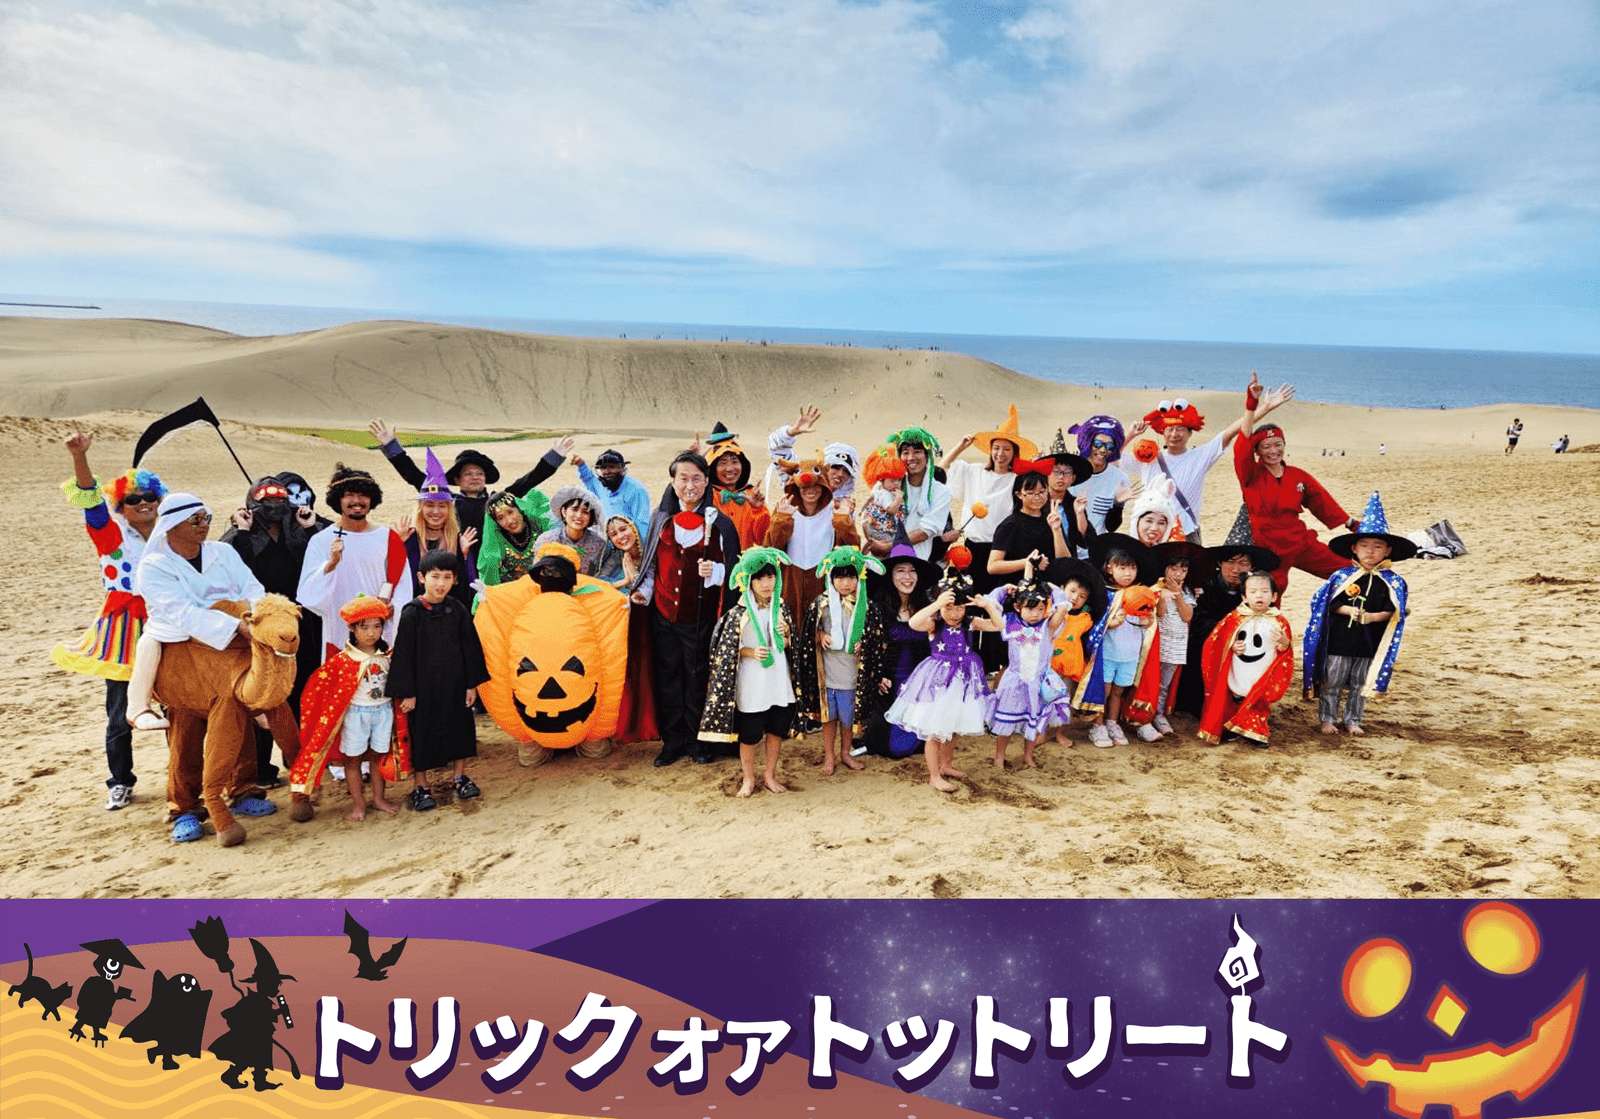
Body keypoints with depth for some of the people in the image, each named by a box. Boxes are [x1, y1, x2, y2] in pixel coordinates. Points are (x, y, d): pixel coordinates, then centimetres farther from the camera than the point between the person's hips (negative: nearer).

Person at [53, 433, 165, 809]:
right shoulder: (112, 532, -3)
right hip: (123, 630, -2)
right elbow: (91, 499, -20)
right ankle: (120, 783, 19)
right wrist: (79, 456, -34)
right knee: (120, 715, 3)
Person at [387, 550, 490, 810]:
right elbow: (404, 654, -9)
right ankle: (420, 786, 19)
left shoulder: (458, 610, 0)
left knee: (459, 727, 13)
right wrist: (407, 692, -11)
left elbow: (470, 647, 6)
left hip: (455, 683, 4)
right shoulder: (411, 613, -11)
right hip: (424, 686, -4)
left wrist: (472, 683, 4)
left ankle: (460, 776, 30)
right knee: (422, 732, 6)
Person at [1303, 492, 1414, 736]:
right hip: (1340, 640, -1)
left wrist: (1372, 617, -21)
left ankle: (1353, 720, 28)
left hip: (1370, 643, 1)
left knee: (1360, 685, 13)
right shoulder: (1341, 577, -5)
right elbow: (1332, 605, -7)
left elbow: (1392, 612, -5)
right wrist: (1350, 611, -22)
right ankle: (1328, 718, 21)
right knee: (1332, 683, 7)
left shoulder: (1392, 582, -2)